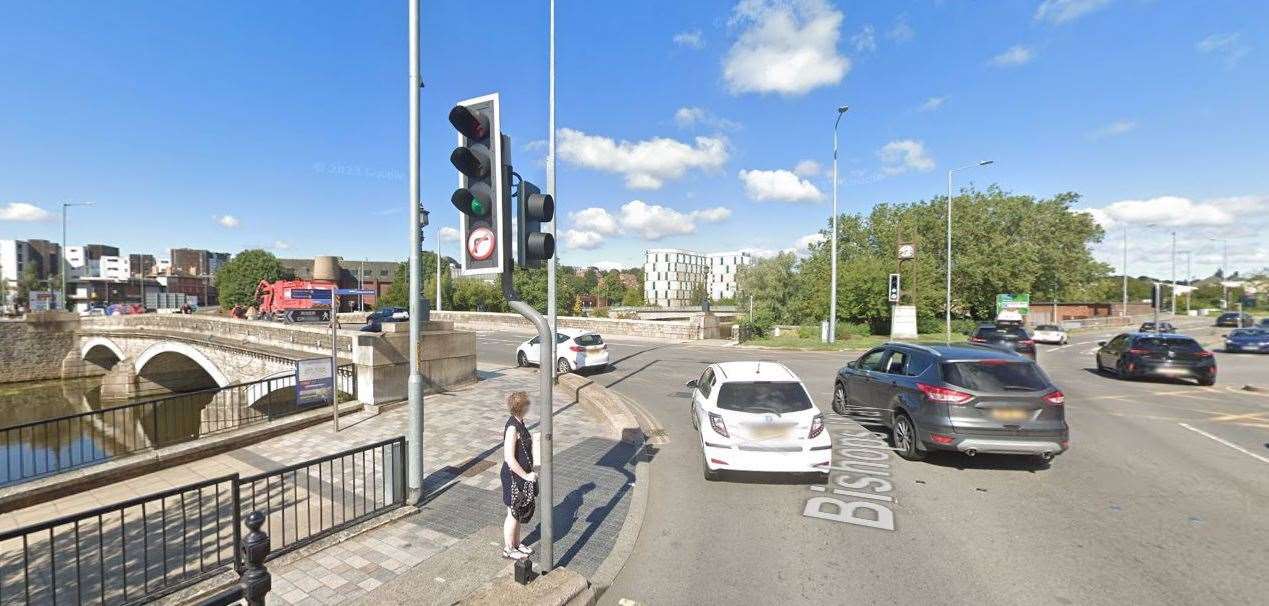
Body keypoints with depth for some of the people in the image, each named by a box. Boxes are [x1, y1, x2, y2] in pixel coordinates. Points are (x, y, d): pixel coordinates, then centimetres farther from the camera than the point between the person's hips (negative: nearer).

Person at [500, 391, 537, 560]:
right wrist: (526, 476, -19)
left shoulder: (519, 422, 3)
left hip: (522, 476, 9)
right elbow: (509, 459, -27)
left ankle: (516, 544, 38)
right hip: (514, 477, -9)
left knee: (522, 512, 21)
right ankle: (508, 549, 26)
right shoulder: (512, 428, -26)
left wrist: (529, 472, 15)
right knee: (514, 514, 8)